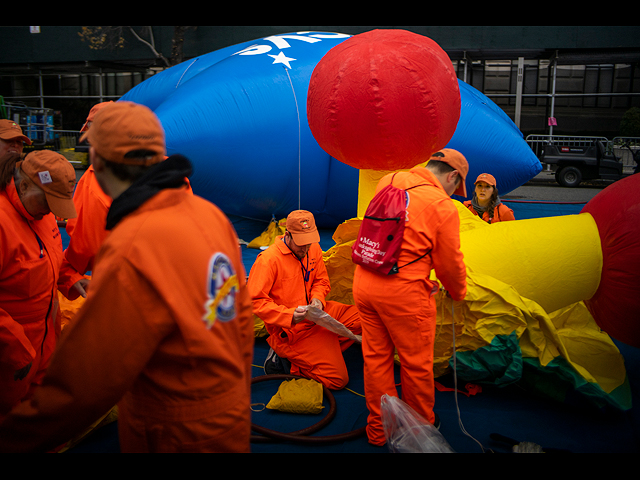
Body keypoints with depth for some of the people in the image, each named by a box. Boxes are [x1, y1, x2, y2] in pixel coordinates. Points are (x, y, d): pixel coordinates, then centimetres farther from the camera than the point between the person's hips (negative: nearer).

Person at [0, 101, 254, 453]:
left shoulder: (130, 255, -30)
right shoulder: (209, 213, -6)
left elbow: (79, 389, -23)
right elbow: (240, 315, 3)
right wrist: (239, 394, 17)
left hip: (177, 436, -7)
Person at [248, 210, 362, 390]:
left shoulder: (313, 249, 3)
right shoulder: (268, 259, -19)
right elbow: (255, 301, -19)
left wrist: (317, 299, -9)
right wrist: (289, 316, -30)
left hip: (314, 315, 8)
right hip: (290, 329, -8)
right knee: (337, 379, -11)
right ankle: (283, 361, 4)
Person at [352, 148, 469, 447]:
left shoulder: (387, 182, 6)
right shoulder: (443, 206, -11)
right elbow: (450, 263, -2)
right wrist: (458, 293, 19)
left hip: (364, 283, 6)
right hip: (404, 292, -6)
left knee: (375, 357, 17)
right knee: (416, 363, 14)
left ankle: (378, 428, 32)